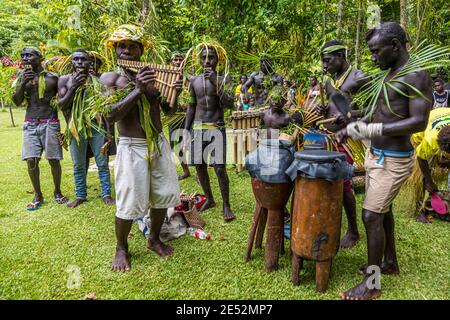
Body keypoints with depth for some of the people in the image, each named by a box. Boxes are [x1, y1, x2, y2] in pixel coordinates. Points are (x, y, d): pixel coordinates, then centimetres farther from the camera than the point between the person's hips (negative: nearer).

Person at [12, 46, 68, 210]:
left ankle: (57, 192, 19)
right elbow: (17, 101, 3)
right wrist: (22, 83, -13)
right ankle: (38, 195, 12)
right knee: (31, 161, -3)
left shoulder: (53, 77, -1)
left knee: (53, 160, 0)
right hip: (30, 124, 2)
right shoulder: (22, 75, 7)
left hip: (50, 124, -2)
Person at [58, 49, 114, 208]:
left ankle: (106, 194, 14)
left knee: (102, 163, 4)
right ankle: (81, 196, 23)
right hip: (76, 127, 1)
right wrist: (73, 88, -14)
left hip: (96, 125, 0)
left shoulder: (96, 80, 2)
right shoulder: (65, 80, 3)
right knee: (78, 165, 10)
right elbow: (62, 106, -3)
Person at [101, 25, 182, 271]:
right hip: (131, 148, -4)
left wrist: (175, 94, -14)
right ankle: (121, 249, 24)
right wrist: (138, 90, -23)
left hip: (159, 144, 5)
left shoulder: (152, 74, 5)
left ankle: (154, 239, 35)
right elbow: (110, 115, -18)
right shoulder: (110, 78, -4)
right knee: (129, 203, -1)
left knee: (163, 195, 12)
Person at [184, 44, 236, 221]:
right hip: (197, 128, 4)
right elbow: (191, 107, 13)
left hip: (217, 128, -4)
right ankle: (209, 199, 28)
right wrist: (186, 131, 10)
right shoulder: (194, 81, 8)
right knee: (199, 166, 9)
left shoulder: (223, 79, -3)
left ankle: (226, 205, 5)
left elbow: (229, 104, -16)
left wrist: (216, 83, -25)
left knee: (220, 168, -10)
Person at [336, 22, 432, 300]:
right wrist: (352, 128, 12)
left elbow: (419, 122, -23)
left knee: (371, 216, -8)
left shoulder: (417, 76, -16)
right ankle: (390, 262, 37)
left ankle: (372, 283, 7)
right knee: (383, 209, 19)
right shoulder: (390, 74, 11)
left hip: (393, 161, -9)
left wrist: (372, 130, -27)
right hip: (376, 155, 9)